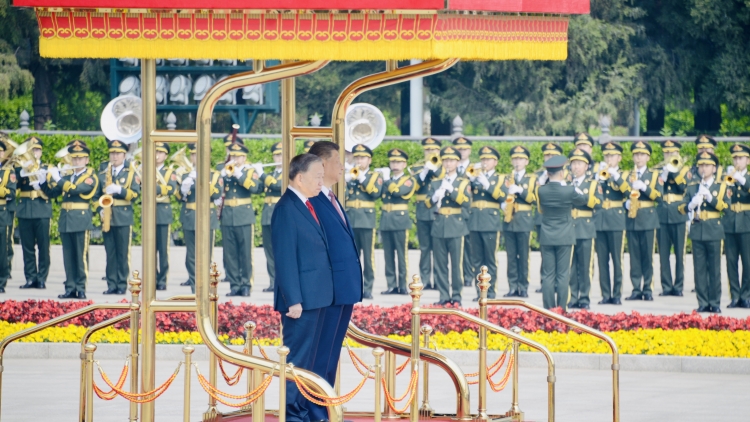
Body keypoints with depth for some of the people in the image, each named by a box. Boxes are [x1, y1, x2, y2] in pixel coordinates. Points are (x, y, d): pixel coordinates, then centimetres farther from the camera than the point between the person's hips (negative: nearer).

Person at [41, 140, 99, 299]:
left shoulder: (90, 177, -2)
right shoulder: (67, 176, 17)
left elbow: (76, 189, -18)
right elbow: (51, 193, 14)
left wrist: (58, 178, -19)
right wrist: (43, 181, -2)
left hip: (80, 219, -6)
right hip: (65, 220, 6)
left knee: (81, 255, -4)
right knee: (68, 256, 6)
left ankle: (81, 288, -1)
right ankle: (70, 288, 10)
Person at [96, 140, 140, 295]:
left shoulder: (131, 172, 4)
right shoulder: (103, 173, 14)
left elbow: (136, 193, -5)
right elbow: (96, 195, 16)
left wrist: (119, 190, -17)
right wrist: (100, 209, -1)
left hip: (124, 218, -3)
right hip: (107, 218, 3)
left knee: (123, 253, -2)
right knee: (110, 253, 3)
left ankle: (122, 285, 2)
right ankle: (111, 285, 6)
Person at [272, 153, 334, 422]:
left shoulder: (308, 205, 13)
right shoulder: (286, 209, -15)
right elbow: (286, 259, -18)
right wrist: (294, 300, -20)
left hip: (317, 297, 9)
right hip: (302, 298, -9)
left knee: (308, 358, 15)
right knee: (296, 359, -3)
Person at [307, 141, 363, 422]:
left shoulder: (331, 200, 18)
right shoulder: (312, 200, -13)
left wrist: (353, 285, 14)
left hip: (344, 289, 10)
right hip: (328, 290, -10)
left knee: (331, 356, 14)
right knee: (320, 356, -5)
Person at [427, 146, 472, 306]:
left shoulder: (463, 183, 6)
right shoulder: (435, 183, 13)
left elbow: (467, 202, -8)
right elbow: (427, 203, 5)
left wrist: (452, 190, -18)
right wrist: (434, 197, -17)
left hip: (456, 227, -3)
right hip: (439, 227, 3)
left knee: (456, 263, -4)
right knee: (440, 264, 1)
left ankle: (456, 297, 2)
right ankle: (444, 296, 5)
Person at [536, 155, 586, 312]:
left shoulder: (541, 190, -6)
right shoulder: (569, 190, -12)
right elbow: (582, 200, 5)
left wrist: (544, 181, 9)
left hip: (546, 237, 2)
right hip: (564, 237, -2)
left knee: (548, 275, 4)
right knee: (563, 274, 1)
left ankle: (548, 310, 4)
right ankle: (562, 309, 1)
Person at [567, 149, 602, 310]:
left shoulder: (593, 184, 8)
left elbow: (598, 203, -7)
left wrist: (581, 195, -19)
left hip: (585, 230, -2)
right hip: (568, 229, 2)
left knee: (585, 266, -2)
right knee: (569, 267, 0)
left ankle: (584, 299, 3)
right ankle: (571, 298, 5)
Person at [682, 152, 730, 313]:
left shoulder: (721, 186, 7)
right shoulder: (692, 188, 13)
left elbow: (726, 206, -6)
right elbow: (682, 208, 7)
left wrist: (709, 197, -17)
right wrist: (691, 204, -14)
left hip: (714, 231, -2)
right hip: (697, 231, 2)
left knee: (714, 268, -2)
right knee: (699, 269, 1)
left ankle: (715, 303, 3)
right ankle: (703, 303, 5)